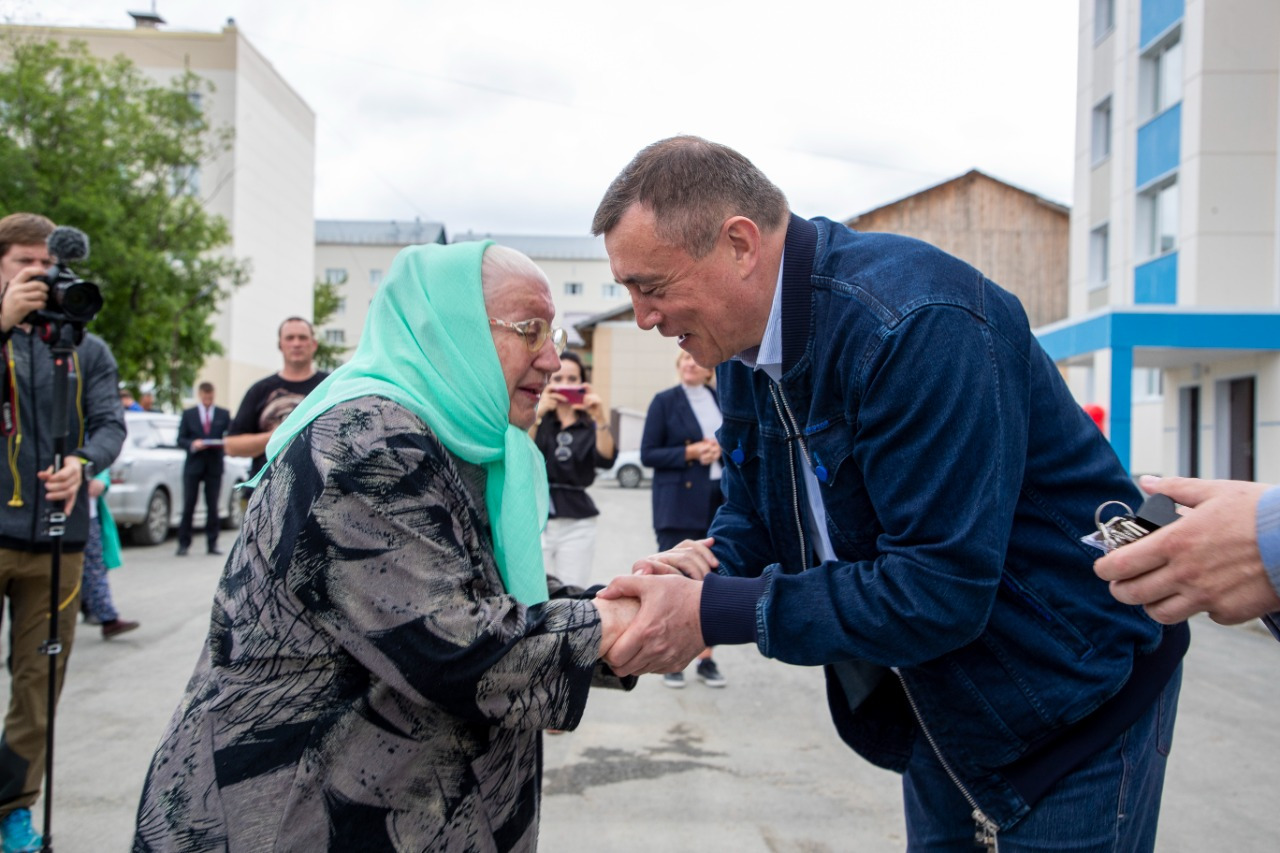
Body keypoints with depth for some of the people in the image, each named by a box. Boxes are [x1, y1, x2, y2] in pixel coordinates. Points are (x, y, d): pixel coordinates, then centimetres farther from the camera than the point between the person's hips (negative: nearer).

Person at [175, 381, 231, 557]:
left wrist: (223, 443, -15)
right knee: (188, 505, -2)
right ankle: (184, 543, 3)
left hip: (215, 465, 1)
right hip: (193, 465, -1)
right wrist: (192, 444, -14)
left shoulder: (224, 414, 10)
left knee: (212, 506, 2)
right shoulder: (188, 414, 9)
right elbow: (180, 440, 5)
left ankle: (212, 543, 8)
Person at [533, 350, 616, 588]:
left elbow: (606, 459, -6)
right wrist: (538, 413, -23)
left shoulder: (590, 426, 12)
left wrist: (600, 418, -19)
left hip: (578, 522, 2)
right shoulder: (535, 418, 8)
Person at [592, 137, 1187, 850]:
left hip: (1075, 703, -8)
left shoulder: (919, 322, -31)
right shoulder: (745, 347, -2)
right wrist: (704, 569, -15)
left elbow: (938, 590, -33)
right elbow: (754, 516, 9)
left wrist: (716, 612, -30)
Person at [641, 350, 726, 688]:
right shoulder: (664, 401, 0)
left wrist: (721, 450, -5)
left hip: (719, 504, 4)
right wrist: (689, 453, -15)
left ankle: (706, 660, 16)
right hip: (679, 505, -4)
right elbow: (648, 454, -4)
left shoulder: (721, 401, 12)